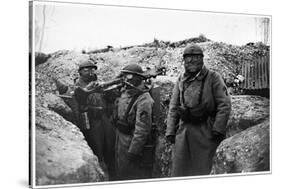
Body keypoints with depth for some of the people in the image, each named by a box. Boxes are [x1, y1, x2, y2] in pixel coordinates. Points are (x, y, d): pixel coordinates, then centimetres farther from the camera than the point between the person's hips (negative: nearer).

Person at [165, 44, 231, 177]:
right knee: (178, 169, 5)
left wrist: (218, 129, -15)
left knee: (201, 169, 1)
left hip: (204, 131, -4)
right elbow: (173, 107, 14)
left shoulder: (213, 78, -2)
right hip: (183, 129, 4)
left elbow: (224, 105, -7)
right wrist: (170, 131, 6)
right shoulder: (181, 80, 11)